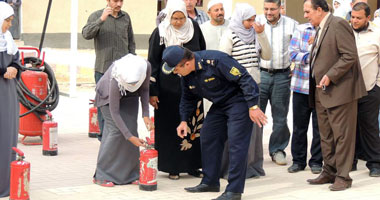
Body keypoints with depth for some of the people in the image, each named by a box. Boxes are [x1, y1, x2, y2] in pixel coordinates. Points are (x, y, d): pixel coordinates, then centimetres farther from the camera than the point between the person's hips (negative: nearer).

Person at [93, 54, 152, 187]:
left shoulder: (146, 66, -31)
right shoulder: (115, 81, -41)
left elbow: (144, 90, -12)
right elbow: (114, 112, -32)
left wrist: (146, 115, -21)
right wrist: (129, 137, -33)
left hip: (129, 96, 4)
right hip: (108, 95, -4)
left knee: (131, 129, -7)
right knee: (116, 130, -17)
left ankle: (129, 174, -1)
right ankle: (102, 176, -10)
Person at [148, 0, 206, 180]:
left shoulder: (194, 27, 1)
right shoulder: (160, 33, -6)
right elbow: (153, 63, -5)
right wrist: (152, 92, -8)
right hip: (168, 88, -3)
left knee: (193, 125, 5)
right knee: (170, 126, 2)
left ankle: (192, 165, 15)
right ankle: (172, 167, 10)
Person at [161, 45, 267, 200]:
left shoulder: (215, 60, -28)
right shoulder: (187, 75, -2)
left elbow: (244, 79, -27)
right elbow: (187, 98, 17)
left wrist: (253, 106, -29)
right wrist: (184, 120, 8)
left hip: (239, 101, -9)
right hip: (219, 105, 9)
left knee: (236, 143, -15)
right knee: (208, 137, 9)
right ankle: (210, 182, 22)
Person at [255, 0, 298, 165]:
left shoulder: (291, 25, 2)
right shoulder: (257, 22, 2)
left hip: (281, 75, 0)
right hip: (260, 73, 0)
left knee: (280, 116, 7)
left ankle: (277, 149, 20)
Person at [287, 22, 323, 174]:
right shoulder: (301, 29, 3)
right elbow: (293, 53, -5)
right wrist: (311, 57, -16)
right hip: (301, 85, 2)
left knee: (319, 126, 6)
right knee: (299, 125, 9)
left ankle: (316, 161, 18)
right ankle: (298, 160, 20)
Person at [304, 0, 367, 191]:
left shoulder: (338, 24, -13)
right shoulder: (320, 29, 15)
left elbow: (350, 56, -19)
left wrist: (330, 76, -21)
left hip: (340, 90, -9)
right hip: (322, 91, 9)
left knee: (342, 135, -2)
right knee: (326, 135, 14)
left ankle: (343, 176, 4)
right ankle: (329, 172, 22)